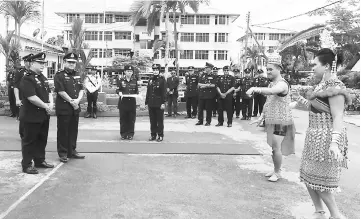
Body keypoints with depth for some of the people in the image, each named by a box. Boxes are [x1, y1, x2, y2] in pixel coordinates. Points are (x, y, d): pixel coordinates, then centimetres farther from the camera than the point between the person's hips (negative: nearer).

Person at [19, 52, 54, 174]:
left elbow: (49, 92, 15)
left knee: (42, 139, 17)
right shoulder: (27, 79, -16)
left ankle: (40, 161, 31)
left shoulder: (42, 77, 13)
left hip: (44, 115, 9)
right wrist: (45, 106, -15)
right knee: (29, 141, 4)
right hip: (31, 116, -9)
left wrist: (51, 103, -4)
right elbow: (32, 97, -24)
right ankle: (27, 165, 15)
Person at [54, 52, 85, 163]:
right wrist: (71, 101, -12)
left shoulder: (77, 75, 15)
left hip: (75, 108, 7)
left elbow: (81, 89, 10)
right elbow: (61, 91, -14)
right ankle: (62, 153, 11)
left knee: (73, 130, 12)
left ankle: (72, 151, 24)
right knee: (63, 131, 1)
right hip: (63, 108, -6)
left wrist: (78, 100, -7)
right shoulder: (59, 75, -6)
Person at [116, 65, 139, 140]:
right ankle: (123, 134, 13)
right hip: (123, 102, -1)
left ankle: (130, 134, 13)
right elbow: (117, 90, 5)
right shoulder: (121, 81, 4)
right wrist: (119, 92, -16)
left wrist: (136, 94, -10)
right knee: (123, 119, 3)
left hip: (132, 102, 1)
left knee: (131, 119, 4)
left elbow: (137, 90, 11)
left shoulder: (134, 81, 8)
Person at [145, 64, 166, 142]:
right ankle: (153, 135, 19)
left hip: (159, 104, -5)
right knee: (152, 121, 10)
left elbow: (164, 92, -8)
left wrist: (163, 103, -13)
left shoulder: (162, 79, -3)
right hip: (151, 104, 5)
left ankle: (160, 135, 11)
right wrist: (146, 102, 10)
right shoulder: (150, 80, 11)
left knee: (160, 120, 3)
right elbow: (148, 92, 13)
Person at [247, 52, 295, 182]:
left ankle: (277, 172, 10)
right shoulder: (271, 84, 13)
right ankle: (275, 170, 29)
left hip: (281, 121, -9)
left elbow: (271, 91, -40)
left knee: (276, 148, -7)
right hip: (271, 121, 9)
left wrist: (255, 88, -52)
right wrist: (262, 117, 11)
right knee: (273, 147, 15)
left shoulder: (282, 84, -17)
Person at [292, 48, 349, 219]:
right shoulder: (322, 85, 11)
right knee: (308, 176, 14)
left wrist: (335, 142, -32)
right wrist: (300, 99, 18)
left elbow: (338, 117, -23)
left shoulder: (334, 87, -18)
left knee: (318, 180, 0)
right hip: (315, 138, 10)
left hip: (326, 139, -10)